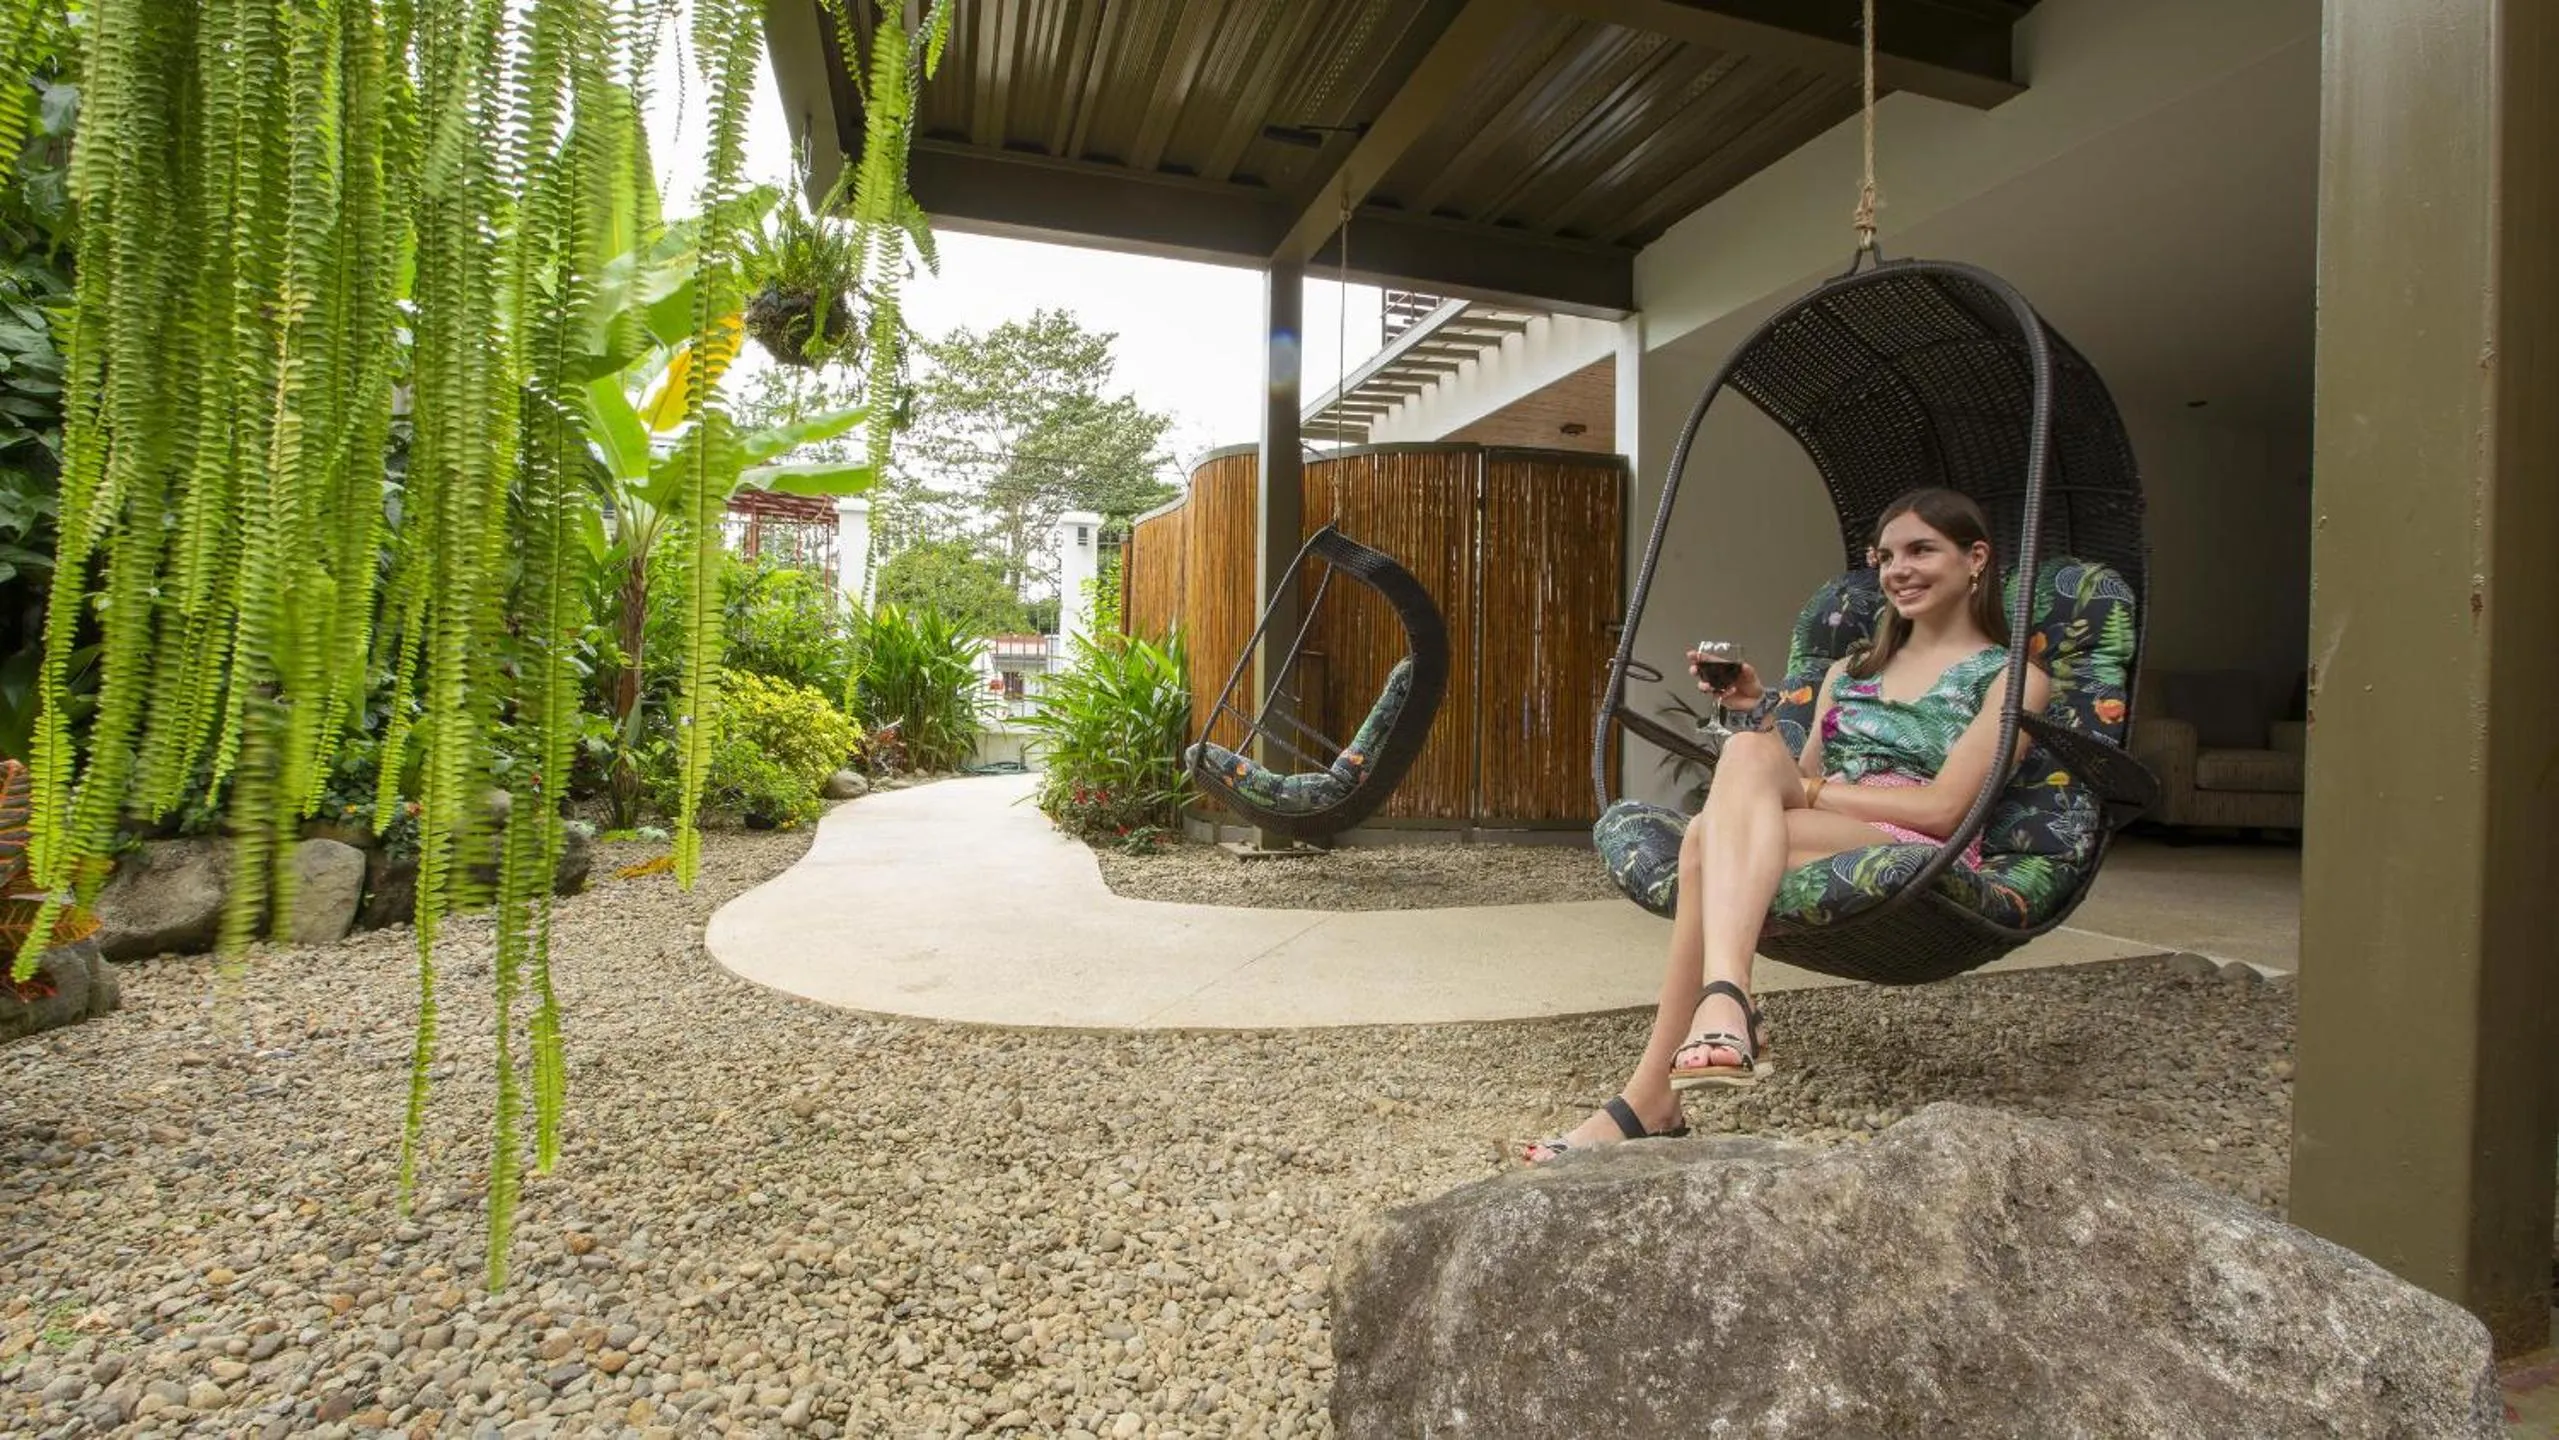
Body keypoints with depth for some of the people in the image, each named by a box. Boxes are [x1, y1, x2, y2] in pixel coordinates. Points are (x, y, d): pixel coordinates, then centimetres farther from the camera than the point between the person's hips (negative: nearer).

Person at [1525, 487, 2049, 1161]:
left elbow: (1943, 807, -6)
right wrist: (1760, 713, 4)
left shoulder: (2011, 676, 9)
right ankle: (1725, 1001, -47)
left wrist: (1807, 788, -10)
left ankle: (1651, 1098, -39)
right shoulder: (1850, 669, 27)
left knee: (1710, 839, -34)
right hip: (1820, 845, 4)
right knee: (1750, 748, -32)